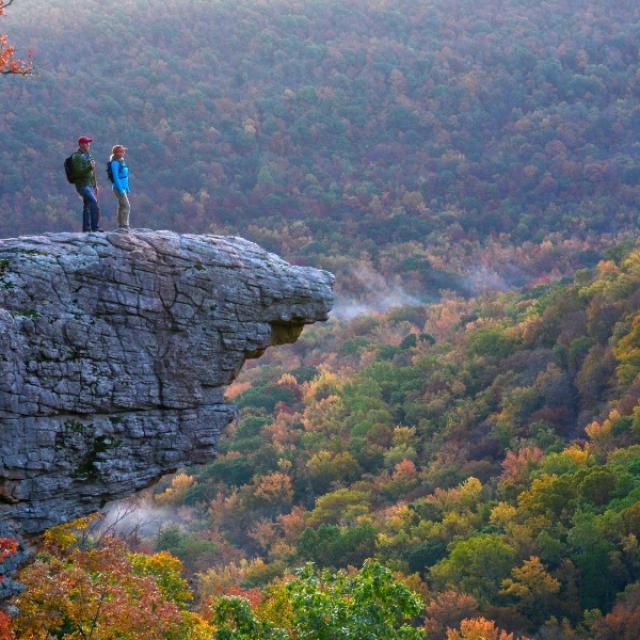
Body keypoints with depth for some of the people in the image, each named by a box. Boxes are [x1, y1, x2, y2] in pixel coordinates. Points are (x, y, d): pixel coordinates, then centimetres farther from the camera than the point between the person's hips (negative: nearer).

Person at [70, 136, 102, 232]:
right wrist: (89, 167, -30)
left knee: (87, 207, 10)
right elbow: (79, 172, -19)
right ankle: (95, 227, -23)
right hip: (82, 185, -9)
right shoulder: (76, 157, -11)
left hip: (90, 185, 9)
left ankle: (86, 229, 14)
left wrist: (95, 185, 23)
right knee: (94, 203, -22)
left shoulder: (88, 155, 17)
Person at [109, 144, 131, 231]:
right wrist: (120, 189, -22)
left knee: (122, 206, 11)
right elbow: (115, 177, -19)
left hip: (123, 188, 9)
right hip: (118, 188, -9)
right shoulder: (115, 163, -15)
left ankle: (121, 225, 15)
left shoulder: (121, 161, 13)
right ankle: (124, 225, -12)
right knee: (126, 206, -12)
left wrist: (127, 188, 20)